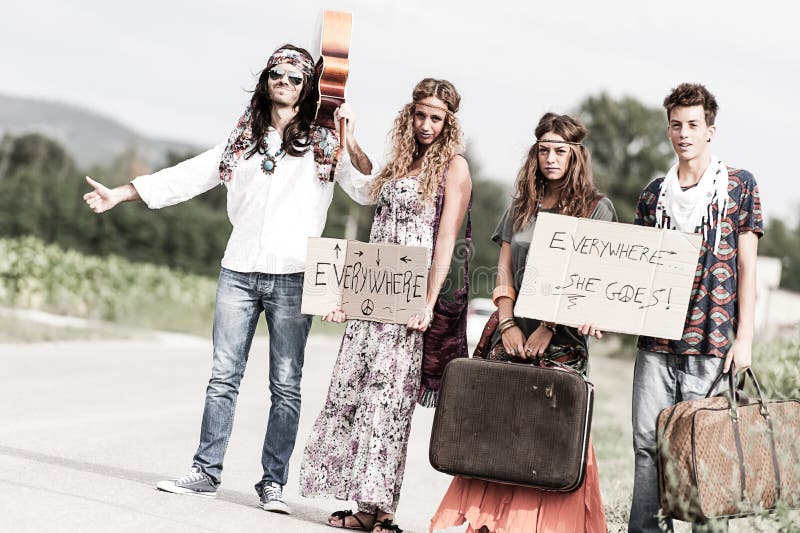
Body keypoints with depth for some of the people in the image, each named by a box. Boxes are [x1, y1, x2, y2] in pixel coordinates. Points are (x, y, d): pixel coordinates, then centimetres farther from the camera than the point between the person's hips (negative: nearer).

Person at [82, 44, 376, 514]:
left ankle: (273, 482, 4)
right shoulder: (243, 140, 15)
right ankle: (207, 472, 8)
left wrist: (350, 143, -15)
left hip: (292, 277, -3)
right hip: (239, 271, 3)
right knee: (224, 376, 2)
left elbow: (370, 193, -3)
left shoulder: (324, 144, 6)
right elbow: (188, 176, 16)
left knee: (286, 385, -1)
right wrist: (120, 193, 14)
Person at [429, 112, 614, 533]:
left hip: (563, 341, -4)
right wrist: (507, 324, -2)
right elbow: (504, 273, 13)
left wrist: (548, 327, -12)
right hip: (512, 337, 4)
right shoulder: (521, 207, 16)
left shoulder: (596, 209, 2)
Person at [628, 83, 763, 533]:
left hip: (711, 340, -4)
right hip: (656, 340, 4)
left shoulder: (738, 185, 3)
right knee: (648, 443, 1)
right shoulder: (655, 193, 14)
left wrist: (744, 337, -7)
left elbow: (747, 266, 0)